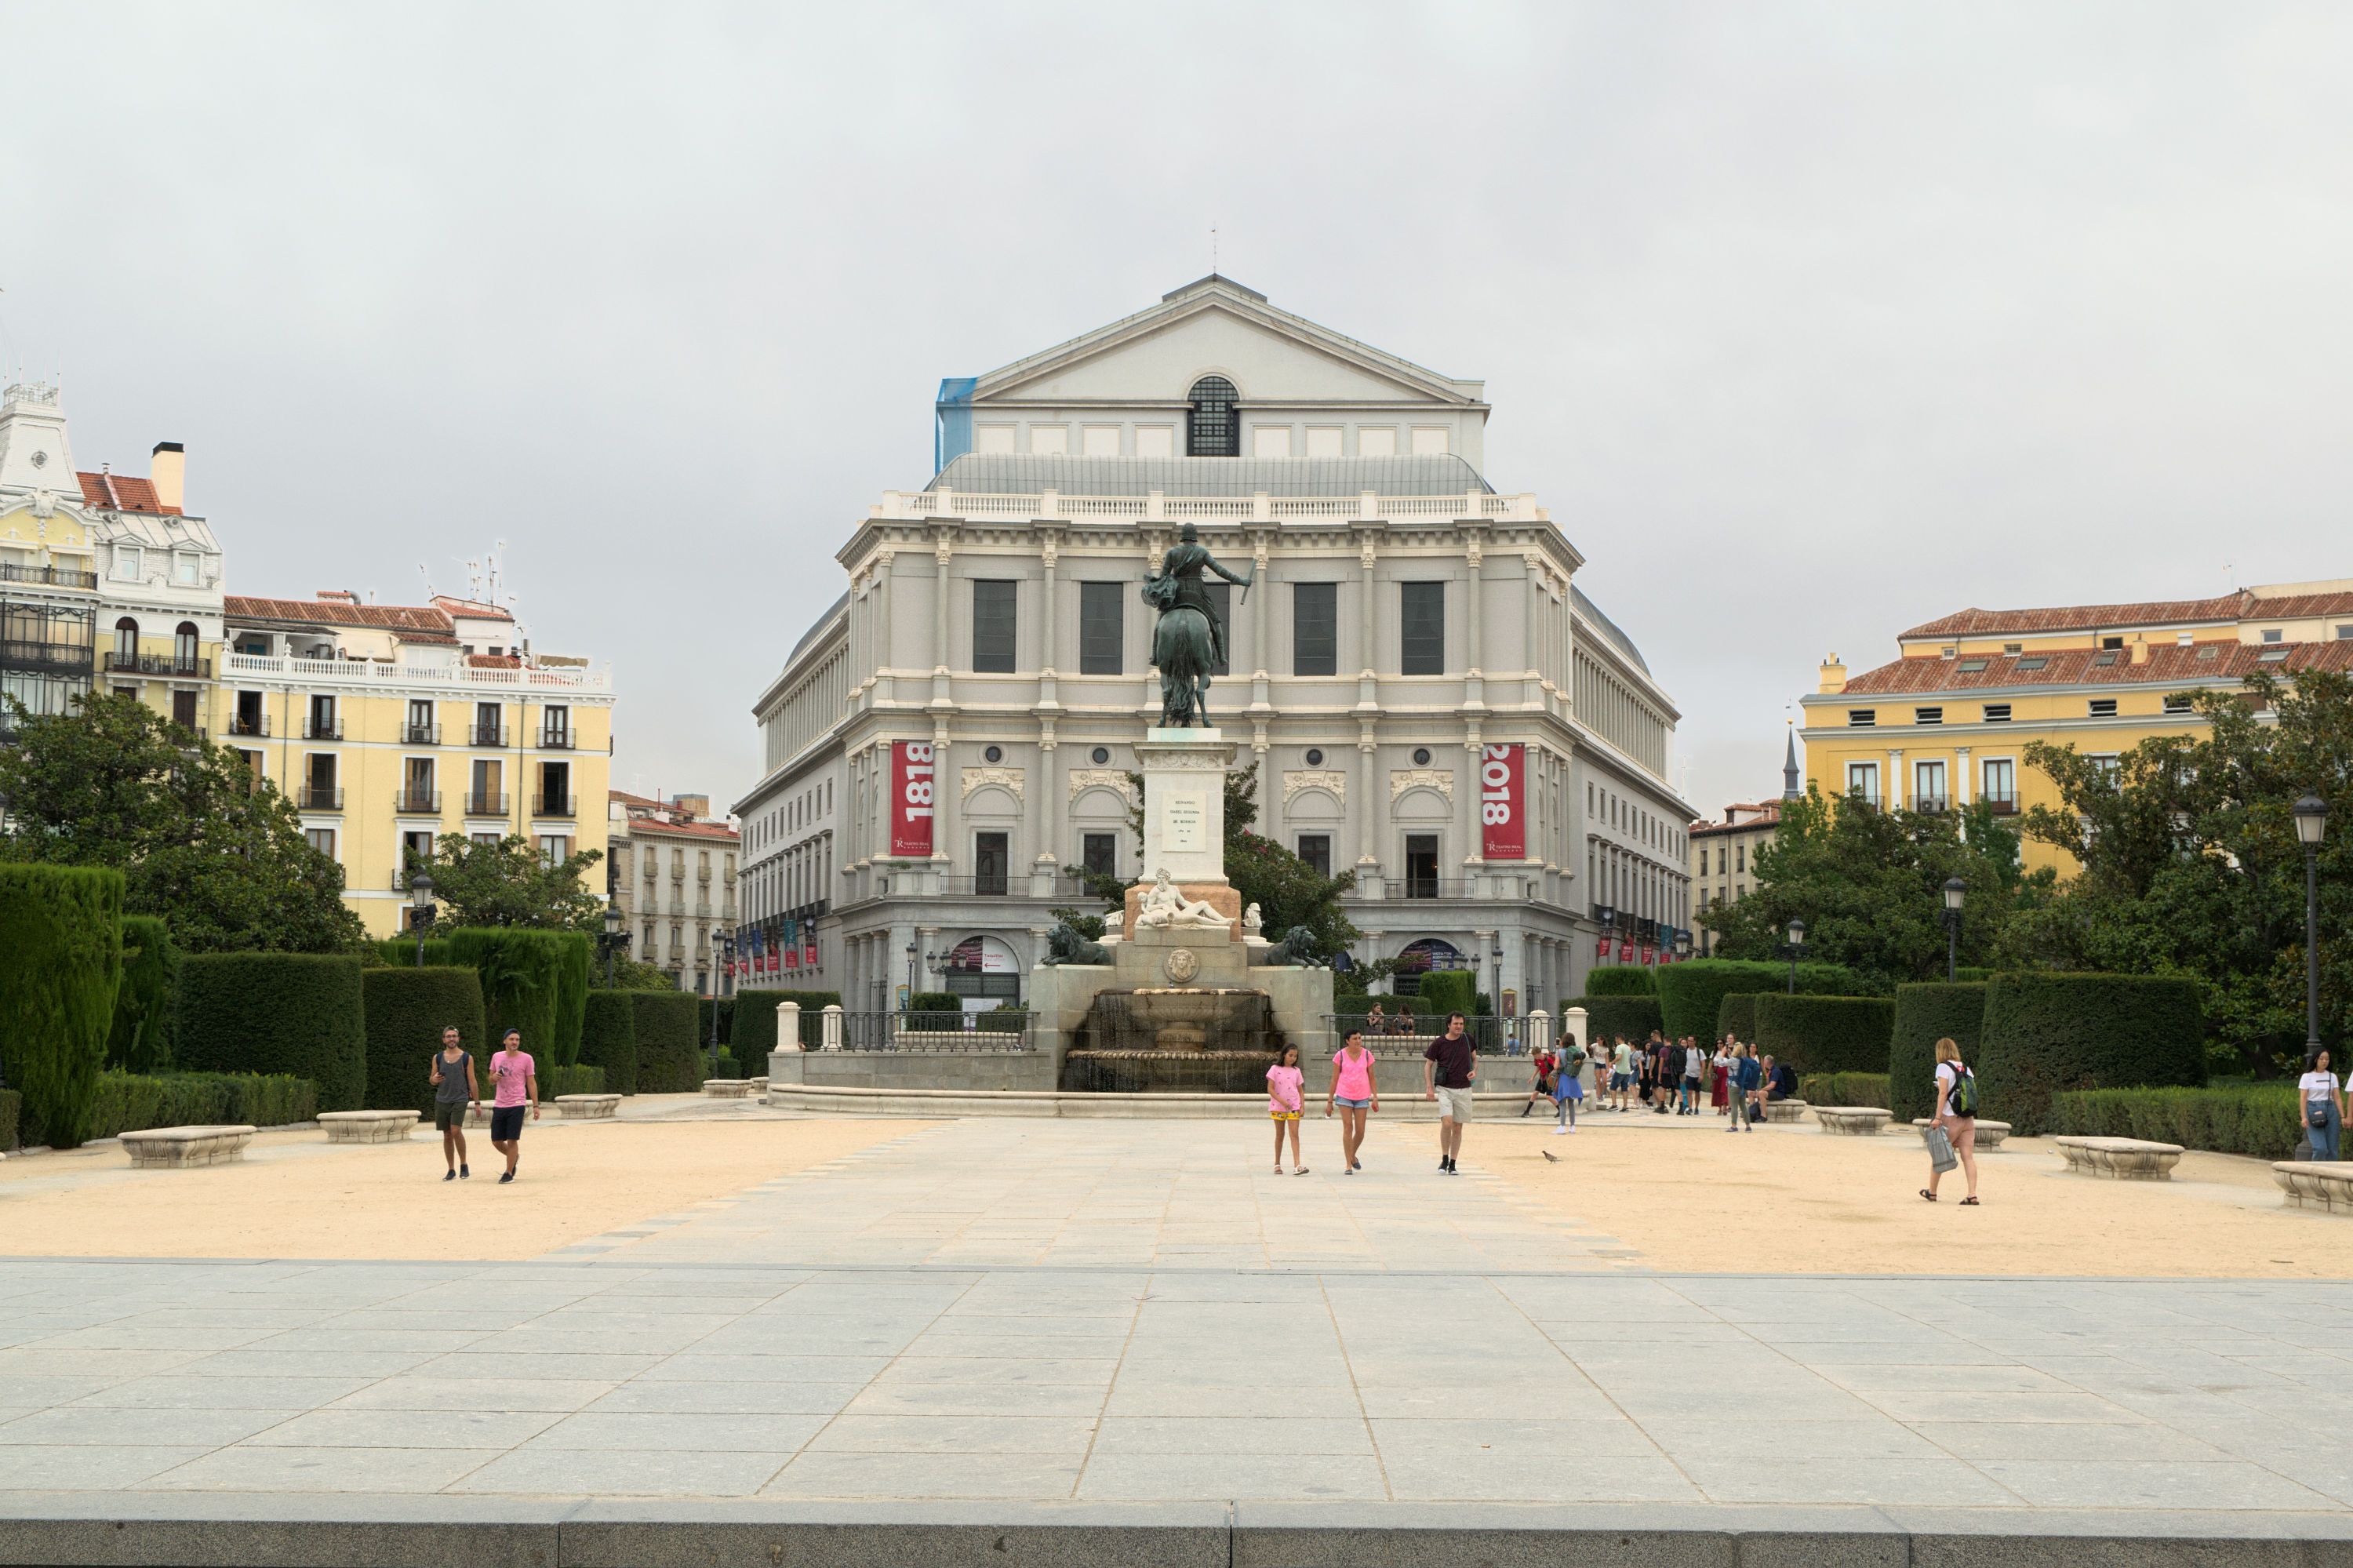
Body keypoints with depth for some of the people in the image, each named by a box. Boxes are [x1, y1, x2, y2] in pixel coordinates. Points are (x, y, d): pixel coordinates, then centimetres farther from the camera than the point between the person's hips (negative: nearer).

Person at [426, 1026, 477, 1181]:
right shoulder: (438, 1057, 9)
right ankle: (451, 1171, 13)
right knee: (447, 1135, 6)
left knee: (456, 1131, -20)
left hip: (460, 1100, -4)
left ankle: (464, 1165, -6)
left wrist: (477, 1102, -2)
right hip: (442, 1100, 4)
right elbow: (431, 1080, 13)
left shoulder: (467, 1057, 1)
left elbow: (472, 1081, 1)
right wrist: (435, 1079, -12)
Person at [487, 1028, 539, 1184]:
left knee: (512, 1140, -6)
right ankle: (515, 1157, 35)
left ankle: (509, 1173, 5)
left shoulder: (526, 1058, -2)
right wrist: (494, 1077, -5)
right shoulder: (497, 1057, 9)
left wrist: (536, 1106, -5)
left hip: (516, 1105, -4)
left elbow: (531, 1083, 0)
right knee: (496, 1141, 7)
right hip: (499, 1105, 4)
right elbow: (491, 1079, 20)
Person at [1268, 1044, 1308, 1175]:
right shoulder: (1275, 1069, -2)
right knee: (1279, 1135, 8)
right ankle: (1277, 1164, 20)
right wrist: (1282, 1101, -17)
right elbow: (1270, 1089, -8)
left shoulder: (1296, 1071, 8)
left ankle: (1297, 1165, -18)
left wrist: (1302, 1105, -2)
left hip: (1294, 1106, 2)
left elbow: (1301, 1090, 12)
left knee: (1295, 1134, -10)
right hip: (1278, 1106, -2)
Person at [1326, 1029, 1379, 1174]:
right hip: (1344, 1096, -2)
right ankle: (1348, 1164, -4)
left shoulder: (1367, 1055, 2)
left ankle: (1352, 1156, 28)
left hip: (1362, 1097, 2)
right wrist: (1330, 1101, 1)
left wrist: (1375, 1098, 0)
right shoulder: (1340, 1056, -3)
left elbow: (1371, 1078, 7)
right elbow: (1334, 1079, 1)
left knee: (1360, 1130, 1)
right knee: (1348, 1127, -8)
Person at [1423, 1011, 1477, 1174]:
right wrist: (1429, 1087, -7)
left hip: (1463, 1090, 3)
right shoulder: (1439, 1043, -4)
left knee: (1457, 1128, 6)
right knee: (1447, 1122, -20)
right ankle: (1444, 1159, -4)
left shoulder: (1468, 1040, 4)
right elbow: (1428, 1064, 3)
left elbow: (1474, 1058, 20)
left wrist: (1474, 1071, -2)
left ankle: (1452, 1165, 14)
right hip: (1444, 1089, -3)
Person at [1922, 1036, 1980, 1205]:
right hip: (1968, 1120, 6)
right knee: (1968, 1156, -1)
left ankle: (1932, 1192, 18)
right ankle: (1972, 1195, -10)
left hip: (1950, 1119, -6)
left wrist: (1937, 1117, -16)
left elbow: (1943, 1093, -14)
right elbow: (1973, 1093, 11)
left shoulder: (1943, 1067, -6)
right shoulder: (1966, 1068, 13)